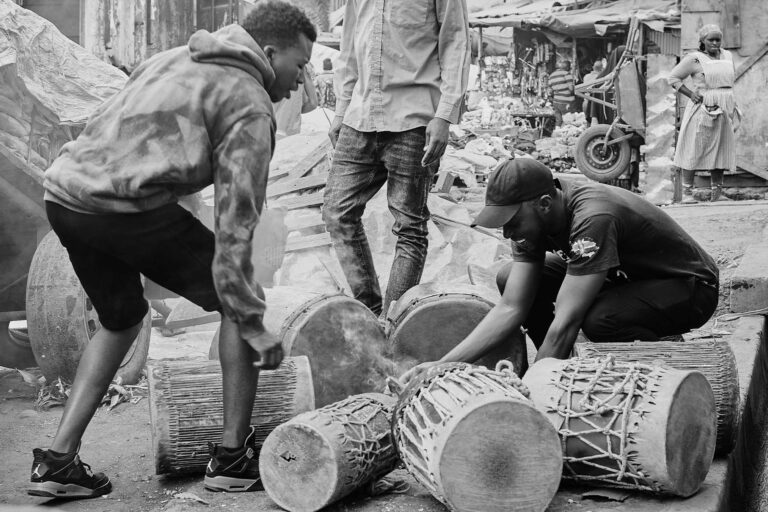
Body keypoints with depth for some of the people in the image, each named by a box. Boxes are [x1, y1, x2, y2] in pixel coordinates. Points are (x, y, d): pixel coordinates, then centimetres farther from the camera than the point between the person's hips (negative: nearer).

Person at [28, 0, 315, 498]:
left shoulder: (174, 59, 26)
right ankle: (232, 455, 12)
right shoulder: (250, 106, 0)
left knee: (121, 320, 27)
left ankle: (58, 459, 21)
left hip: (65, 191, 8)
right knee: (238, 301, 9)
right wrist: (253, 324, -6)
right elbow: (235, 219, -8)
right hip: (128, 206, -8)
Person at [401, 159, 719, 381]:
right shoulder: (531, 218, -12)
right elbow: (510, 309, -12)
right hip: (627, 273, 8)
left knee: (598, 318, -38)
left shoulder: (593, 219, -37)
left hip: (690, 286, -8)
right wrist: (442, 365, -21)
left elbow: (565, 322, -38)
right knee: (509, 280, -5)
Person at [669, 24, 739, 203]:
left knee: (720, 151, 6)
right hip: (702, 109, -6)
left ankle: (716, 192, 10)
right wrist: (691, 94, -12)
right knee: (694, 150, -5)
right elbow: (673, 77, -3)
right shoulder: (694, 59, -5)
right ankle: (687, 192, -2)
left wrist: (732, 105, 18)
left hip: (724, 112, 6)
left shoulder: (727, 56, 13)